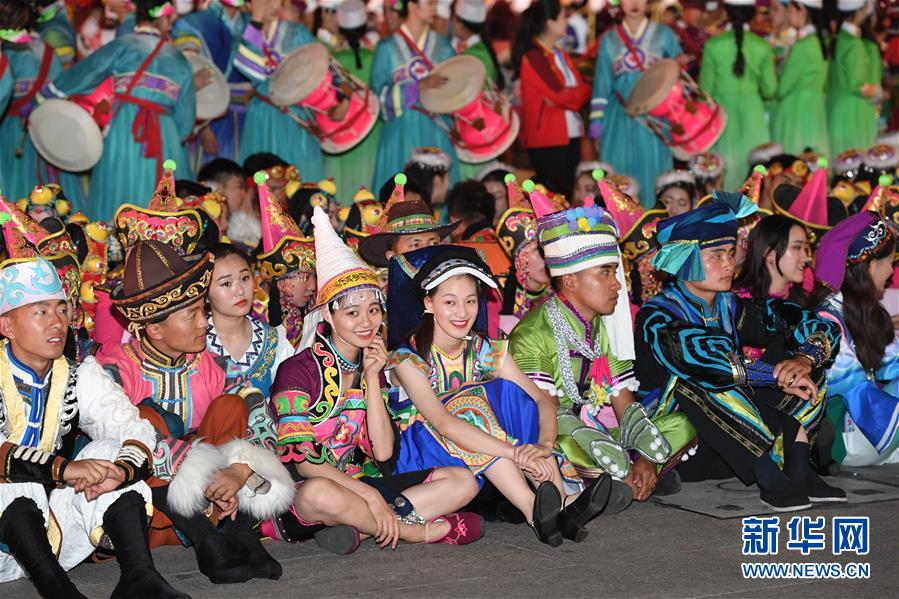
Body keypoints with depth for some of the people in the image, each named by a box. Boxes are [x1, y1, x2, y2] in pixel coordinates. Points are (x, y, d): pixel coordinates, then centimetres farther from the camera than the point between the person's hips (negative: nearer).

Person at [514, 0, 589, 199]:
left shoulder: (560, 54, 16)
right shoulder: (533, 56, -10)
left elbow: (583, 89, 7)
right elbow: (560, 95, -18)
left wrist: (566, 96, -11)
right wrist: (574, 95, -1)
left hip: (570, 136, 8)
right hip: (547, 139, -8)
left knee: (572, 194, 7)